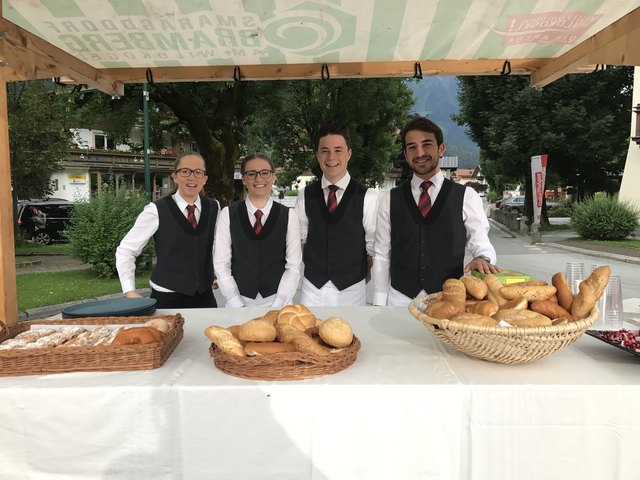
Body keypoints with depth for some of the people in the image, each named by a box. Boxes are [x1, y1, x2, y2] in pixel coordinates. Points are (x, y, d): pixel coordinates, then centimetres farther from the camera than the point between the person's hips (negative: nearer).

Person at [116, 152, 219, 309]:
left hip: (205, 297, 4)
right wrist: (130, 292, -10)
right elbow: (125, 250, -5)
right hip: (167, 299, -3)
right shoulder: (157, 211, -10)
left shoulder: (214, 208, 2)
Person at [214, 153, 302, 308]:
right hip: (239, 302, 0)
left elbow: (293, 266, -2)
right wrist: (238, 306, -9)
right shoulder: (227, 215, 0)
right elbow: (221, 265, -2)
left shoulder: (289, 216, 0)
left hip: (278, 302, 0)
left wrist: (276, 306, -10)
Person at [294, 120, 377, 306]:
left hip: (351, 290, -2)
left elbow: (373, 247, -3)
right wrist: (314, 270, 5)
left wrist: (362, 279, 0)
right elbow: (301, 237, 9)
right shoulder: (306, 195, 2)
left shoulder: (367, 197, -8)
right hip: (312, 289, 2)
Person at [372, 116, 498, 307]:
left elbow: (481, 244, 3)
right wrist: (379, 305, 1)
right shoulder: (389, 200, 4)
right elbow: (382, 255, 5)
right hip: (400, 299, 1)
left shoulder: (467, 197, 1)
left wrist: (482, 259, -20)